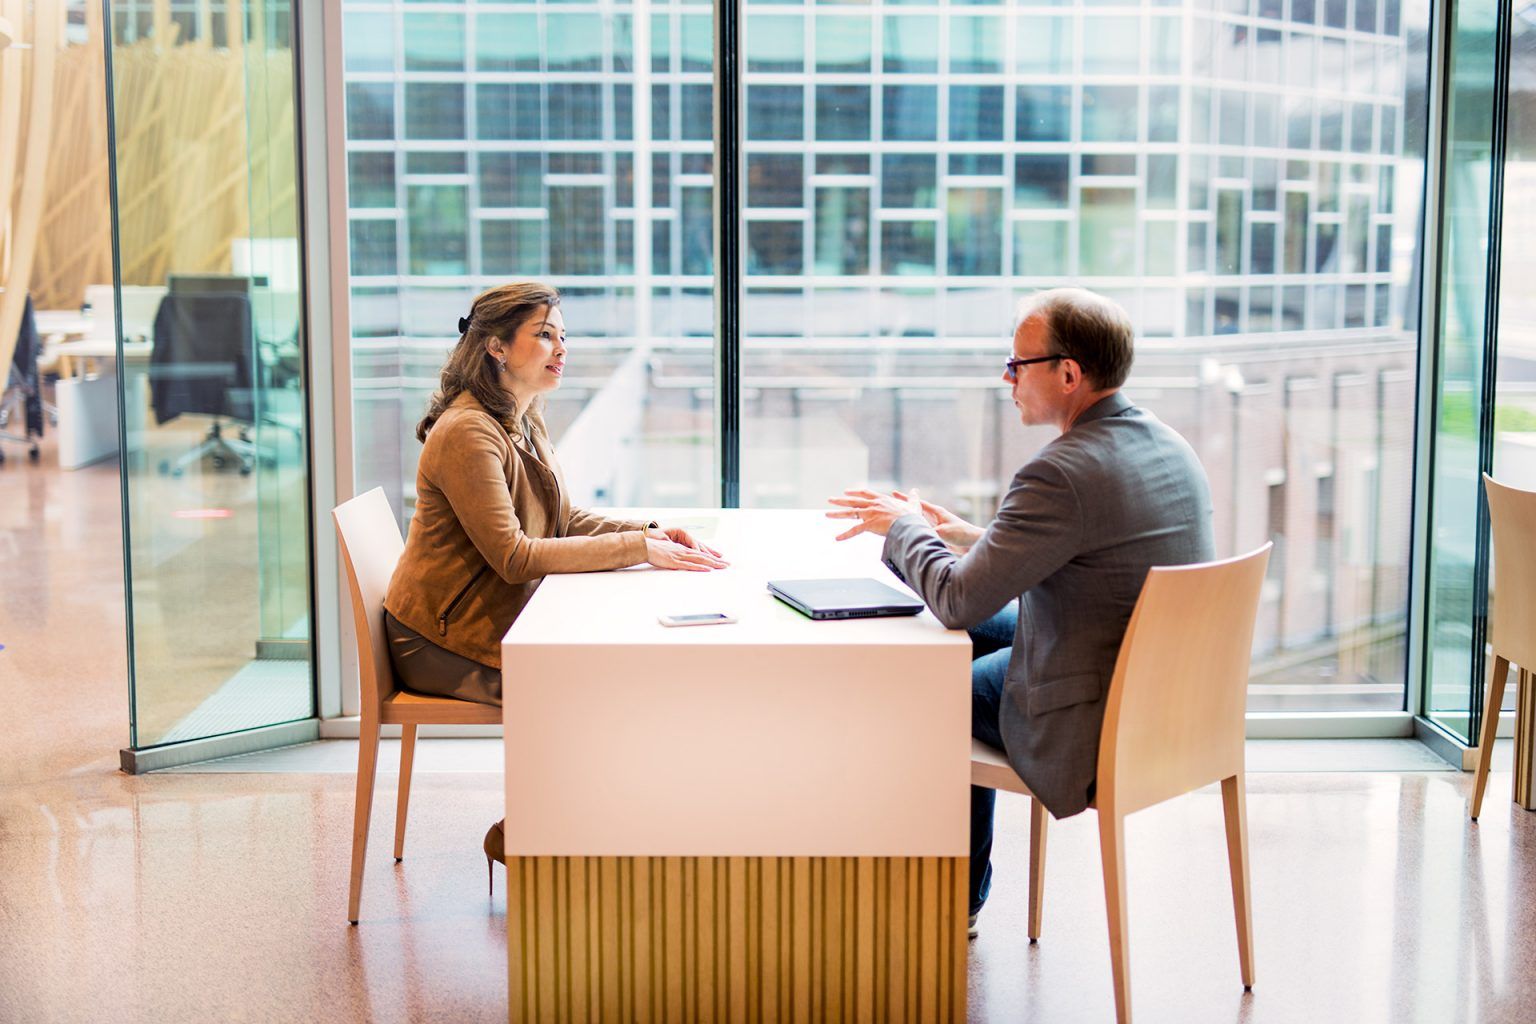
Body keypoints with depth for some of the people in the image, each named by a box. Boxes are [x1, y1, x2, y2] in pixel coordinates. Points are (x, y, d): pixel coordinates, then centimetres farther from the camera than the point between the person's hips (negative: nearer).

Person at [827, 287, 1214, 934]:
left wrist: (902, 525, -4)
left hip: (1097, 730, -9)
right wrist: (965, 534, 12)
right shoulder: (1168, 446, 4)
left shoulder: (1062, 473, -26)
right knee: (986, 632, 25)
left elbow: (959, 601, -22)